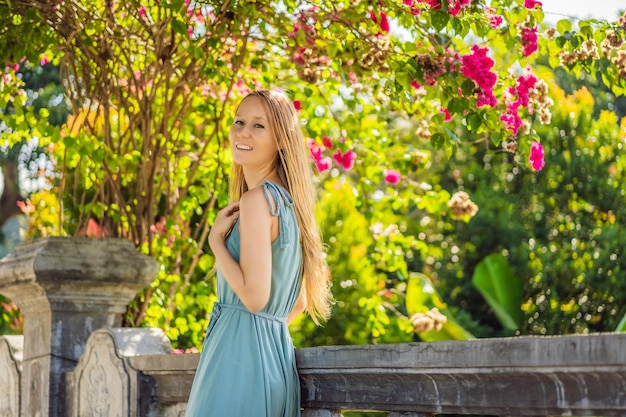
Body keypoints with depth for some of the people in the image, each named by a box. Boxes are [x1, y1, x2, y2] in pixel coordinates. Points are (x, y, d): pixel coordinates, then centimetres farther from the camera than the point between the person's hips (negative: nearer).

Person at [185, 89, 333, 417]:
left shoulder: (256, 199, -12)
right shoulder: (287, 200, 14)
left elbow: (254, 295, -18)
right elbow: (298, 303, 19)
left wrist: (216, 239, -8)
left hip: (241, 351, -9)